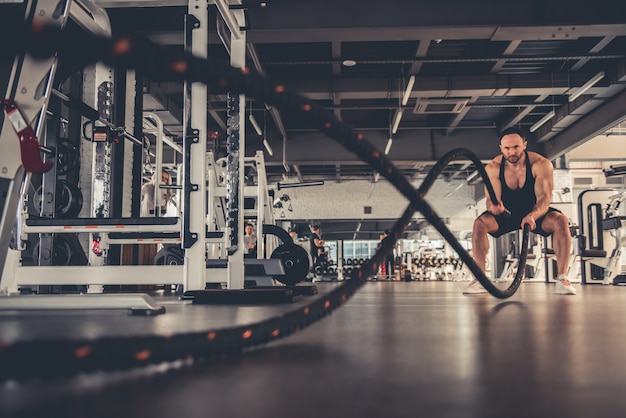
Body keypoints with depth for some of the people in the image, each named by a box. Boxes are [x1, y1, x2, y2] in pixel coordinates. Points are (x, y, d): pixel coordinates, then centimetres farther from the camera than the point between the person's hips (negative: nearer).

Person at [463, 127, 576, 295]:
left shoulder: (541, 164, -21)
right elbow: (491, 199, -19)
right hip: (506, 213, 1)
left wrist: (532, 216, -50)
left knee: (561, 221, -31)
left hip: (534, 213, -1)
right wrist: (493, 206, -45)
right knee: (479, 223, -28)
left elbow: (544, 198, -28)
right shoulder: (492, 168, -17)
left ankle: (562, 278, -24)